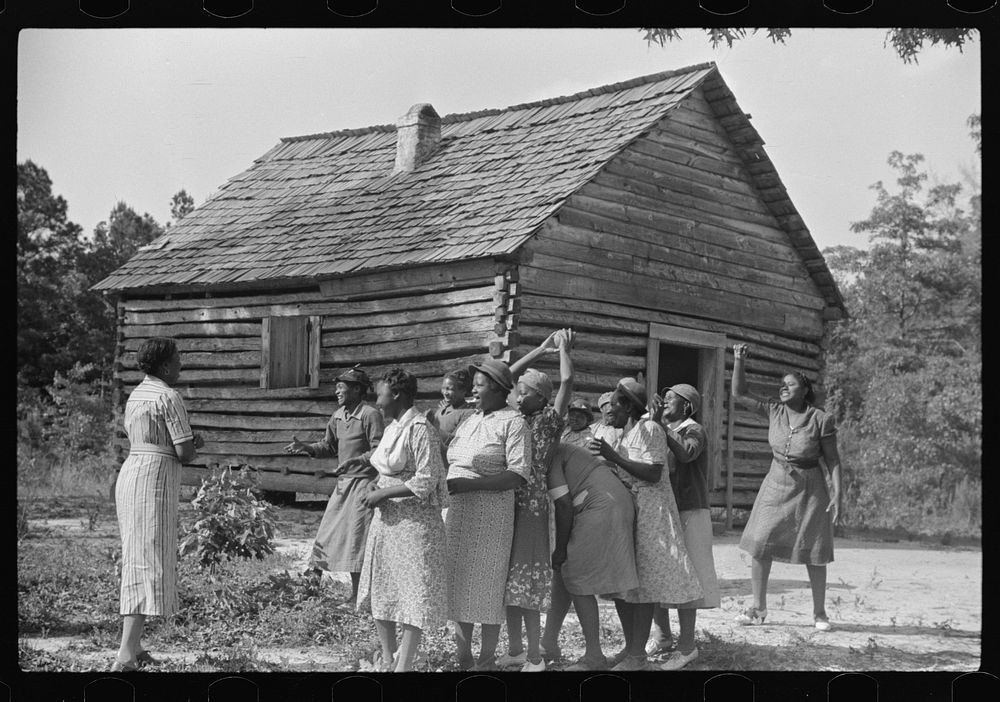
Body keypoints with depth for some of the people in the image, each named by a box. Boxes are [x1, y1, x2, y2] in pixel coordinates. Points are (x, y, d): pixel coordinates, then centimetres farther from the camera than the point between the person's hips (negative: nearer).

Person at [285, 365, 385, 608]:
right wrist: (306, 448, 1)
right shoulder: (338, 415, 10)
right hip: (343, 482, 8)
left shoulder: (371, 415, -14)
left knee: (355, 538, -5)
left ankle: (356, 597, 2)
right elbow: (328, 446, 17)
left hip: (363, 482, -8)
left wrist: (355, 461, -31)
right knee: (329, 532, 9)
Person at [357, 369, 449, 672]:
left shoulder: (420, 428, -14)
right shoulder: (391, 428, 12)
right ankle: (387, 660, 22)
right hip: (386, 517, 9)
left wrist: (382, 493, -16)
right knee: (381, 591, 12)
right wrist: (375, 492, 5)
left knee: (413, 594, -3)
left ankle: (403, 665, 0)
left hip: (414, 519, -9)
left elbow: (425, 481, -18)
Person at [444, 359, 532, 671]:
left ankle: (486, 661, 12)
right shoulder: (469, 421, 15)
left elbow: (518, 475, -16)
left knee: (487, 586, 1)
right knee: (457, 584, 9)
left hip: (490, 515, -7)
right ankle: (463, 658, 21)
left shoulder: (513, 422, -7)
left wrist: (466, 483, -20)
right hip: (456, 512, 7)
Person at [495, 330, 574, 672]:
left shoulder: (548, 422, -3)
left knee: (525, 579, -5)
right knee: (509, 579, 10)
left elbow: (566, 380, -13)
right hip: (507, 504, 6)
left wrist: (563, 347, 2)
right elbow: (507, 375, 17)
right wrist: (540, 350, 18)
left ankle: (535, 658, 1)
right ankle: (514, 650, 20)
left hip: (531, 508, -6)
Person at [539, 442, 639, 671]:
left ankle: (595, 656, 1)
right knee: (562, 571, 15)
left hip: (601, 506, -10)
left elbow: (563, 505, -12)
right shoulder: (562, 452, 24)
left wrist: (560, 549, -4)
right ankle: (549, 641, 20)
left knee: (575, 580, -3)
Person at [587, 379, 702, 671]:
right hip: (624, 510, 9)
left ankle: (638, 655, -5)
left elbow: (653, 475, -18)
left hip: (648, 511, -9)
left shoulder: (649, 429, -9)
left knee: (641, 581, -8)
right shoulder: (625, 434, 17)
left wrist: (613, 456, -21)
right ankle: (630, 647, 16)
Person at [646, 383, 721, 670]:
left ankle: (687, 645, 0)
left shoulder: (694, 431, -5)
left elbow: (686, 454, -27)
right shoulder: (663, 431, 15)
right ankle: (661, 636, 20)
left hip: (687, 512, -7)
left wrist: (661, 426, -27)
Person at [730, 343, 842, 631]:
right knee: (760, 547, -1)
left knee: (814, 554, 4)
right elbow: (739, 394, -3)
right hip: (776, 486, 3)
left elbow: (833, 460, -7)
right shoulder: (774, 411, -1)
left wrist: (837, 494, -13)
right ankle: (758, 608, 10)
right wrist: (738, 361, -14)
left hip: (809, 489, -3)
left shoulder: (821, 419, -11)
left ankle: (819, 612, 19)